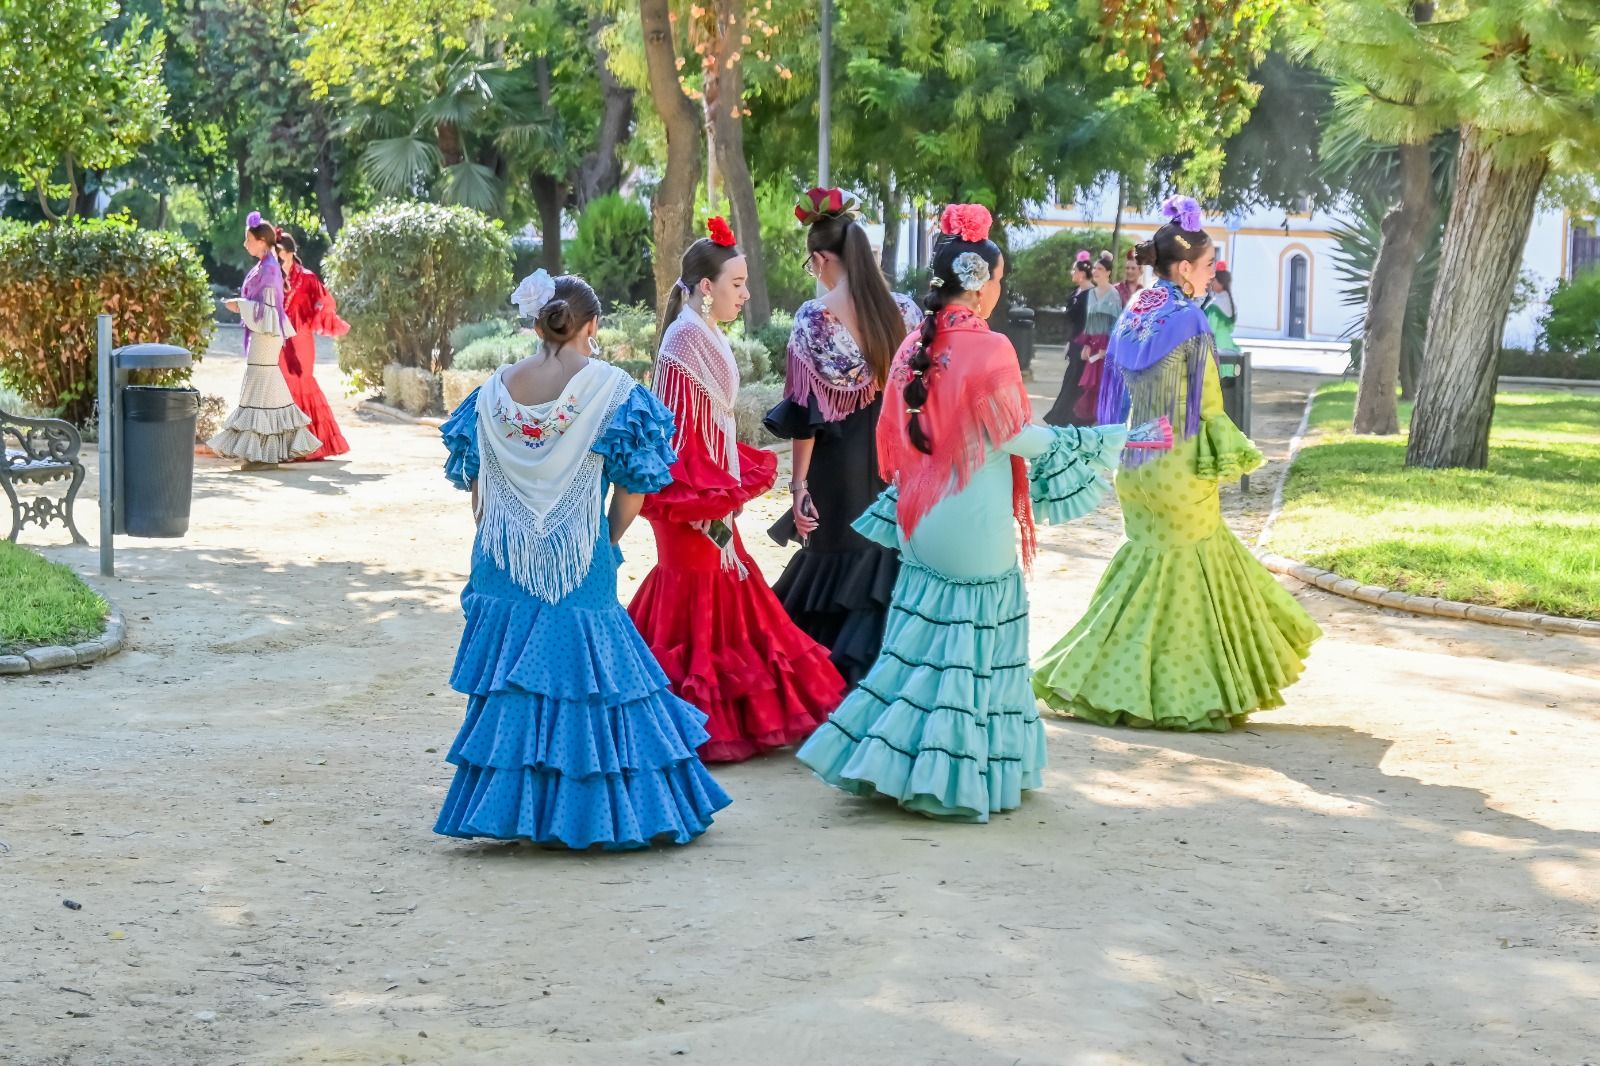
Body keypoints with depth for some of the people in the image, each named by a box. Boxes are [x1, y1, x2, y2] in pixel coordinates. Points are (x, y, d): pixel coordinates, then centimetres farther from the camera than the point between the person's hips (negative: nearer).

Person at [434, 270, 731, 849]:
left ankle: (511, 805, 14)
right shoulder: (610, 388, -8)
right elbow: (633, 486, -6)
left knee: (511, 684, 10)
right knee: (581, 668, 5)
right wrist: (607, 540, 8)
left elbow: (474, 482, 9)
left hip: (505, 564, 4)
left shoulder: (495, 389, 3)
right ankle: (583, 811, 7)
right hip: (579, 566, -4)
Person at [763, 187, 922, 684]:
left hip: (840, 473, -3)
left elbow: (805, 410, -11)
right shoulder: (904, 309, -1)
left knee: (834, 567, 11)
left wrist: (799, 482, -5)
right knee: (883, 569, 12)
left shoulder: (816, 318, -12)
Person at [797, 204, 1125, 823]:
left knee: (926, 631, 15)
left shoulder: (915, 347, 4)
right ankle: (953, 776, 5)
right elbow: (1016, 437, -12)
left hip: (922, 515, 7)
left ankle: (893, 760, 16)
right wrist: (1104, 442, -1)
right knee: (974, 646, 2)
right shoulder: (988, 349, -16)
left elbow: (899, 438, 10)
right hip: (975, 522, -7)